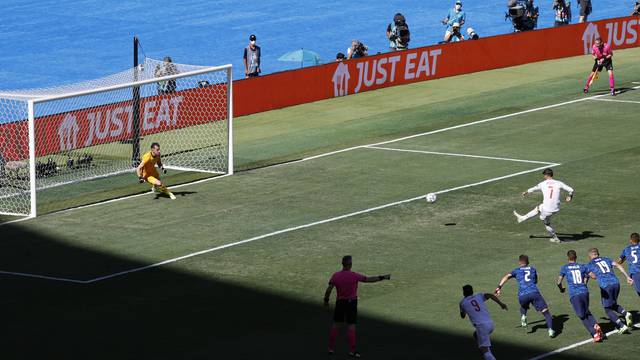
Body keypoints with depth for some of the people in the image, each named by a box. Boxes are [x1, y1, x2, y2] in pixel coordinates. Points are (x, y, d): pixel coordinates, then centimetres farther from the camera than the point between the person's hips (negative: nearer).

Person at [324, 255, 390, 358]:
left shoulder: (335, 276, -8)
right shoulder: (354, 276, -16)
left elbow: (329, 289, -10)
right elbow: (368, 279, -15)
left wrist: (326, 300, 4)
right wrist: (382, 277, -7)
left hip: (340, 302, 3)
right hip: (351, 302, -3)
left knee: (335, 324, 13)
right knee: (351, 326, 1)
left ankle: (331, 348, 15)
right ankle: (352, 350, 1)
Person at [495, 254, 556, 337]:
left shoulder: (517, 270, 21)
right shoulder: (533, 269, 26)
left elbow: (506, 277, 6)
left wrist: (499, 287, 1)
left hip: (522, 295, 1)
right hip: (534, 293, -1)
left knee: (523, 307, 35)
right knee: (545, 312, -2)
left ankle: (523, 316, 6)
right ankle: (550, 330, -20)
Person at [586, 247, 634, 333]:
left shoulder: (590, 265, 11)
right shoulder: (606, 259, 21)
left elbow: (594, 276, 2)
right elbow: (618, 266, 9)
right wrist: (627, 277, 6)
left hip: (605, 286, -5)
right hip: (615, 283, 5)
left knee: (608, 309, 9)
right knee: (614, 305, 25)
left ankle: (622, 326, -3)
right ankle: (626, 314, -2)